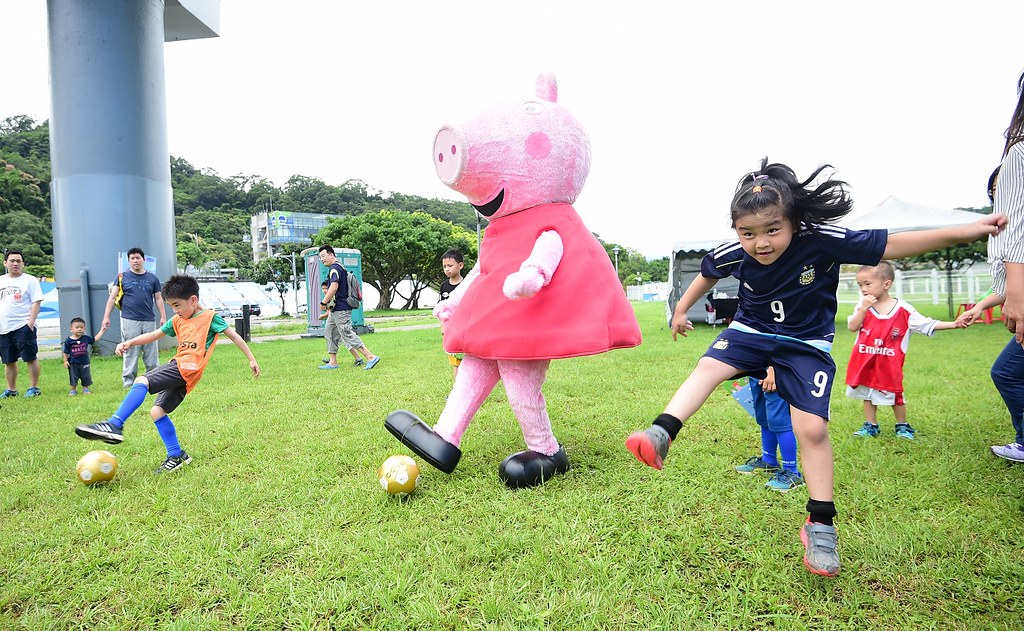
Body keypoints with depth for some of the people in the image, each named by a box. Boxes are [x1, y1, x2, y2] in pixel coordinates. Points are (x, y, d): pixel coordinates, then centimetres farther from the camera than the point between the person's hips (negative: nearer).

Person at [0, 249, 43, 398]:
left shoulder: (30, 280, -1)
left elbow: (36, 302, -8)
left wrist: (31, 323, -15)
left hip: (23, 326, -6)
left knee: (30, 358, -4)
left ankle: (34, 388, 4)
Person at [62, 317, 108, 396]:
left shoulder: (86, 338, 0)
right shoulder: (68, 340, -8)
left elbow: (95, 339, 15)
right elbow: (66, 352, -3)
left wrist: (101, 331, 13)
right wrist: (65, 361, -6)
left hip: (84, 363, 2)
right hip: (73, 363, -2)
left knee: (86, 377, 9)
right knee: (73, 378, 8)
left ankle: (85, 389, 22)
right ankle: (73, 390, 22)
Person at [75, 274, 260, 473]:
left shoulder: (209, 317, -1)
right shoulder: (177, 321, 19)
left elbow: (234, 335, 1)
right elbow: (154, 335, 21)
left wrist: (251, 359, 1)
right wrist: (130, 342, 5)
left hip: (187, 368, -8)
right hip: (178, 369, 8)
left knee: (142, 381, -20)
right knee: (157, 411, 4)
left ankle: (114, 425, -23)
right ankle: (176, 455, 10)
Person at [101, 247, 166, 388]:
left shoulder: (152, 278, 11)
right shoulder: (122, 277, 6)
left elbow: (158, 298, 13)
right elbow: (112, 297, 3)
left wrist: (163, 317, 7)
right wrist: (106, 317, -5)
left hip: (149, 321, 2)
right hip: (129, 321, -2)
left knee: (152, 352, 4)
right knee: (130, 353, 0)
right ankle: (129, 382, 7)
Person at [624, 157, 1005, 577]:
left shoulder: (821, 242, -26)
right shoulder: (733, 254, -16)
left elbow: (890, 245, -19)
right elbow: (708, 274, 6)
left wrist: (965, 232, -20)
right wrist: (681, 310, 17)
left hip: (806, 345, -2)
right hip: (750, 331, 3)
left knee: (812, 428, -9)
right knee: (708, 368, -24)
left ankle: (820, 524, 4)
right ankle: (660, 436, -31)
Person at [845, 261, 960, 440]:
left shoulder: (903, 309, -8)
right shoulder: (863, 305, -2)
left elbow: (927, 325, -6)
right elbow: (852, 327, -11)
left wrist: (953, 324, -16)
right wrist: (864, 308, -20)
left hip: (889, 364, -2)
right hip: (865, 362, 3)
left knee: (895, 395, 9)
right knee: (868, 394, 12)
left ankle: (902, 426, 29)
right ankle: (871, 426, 26)